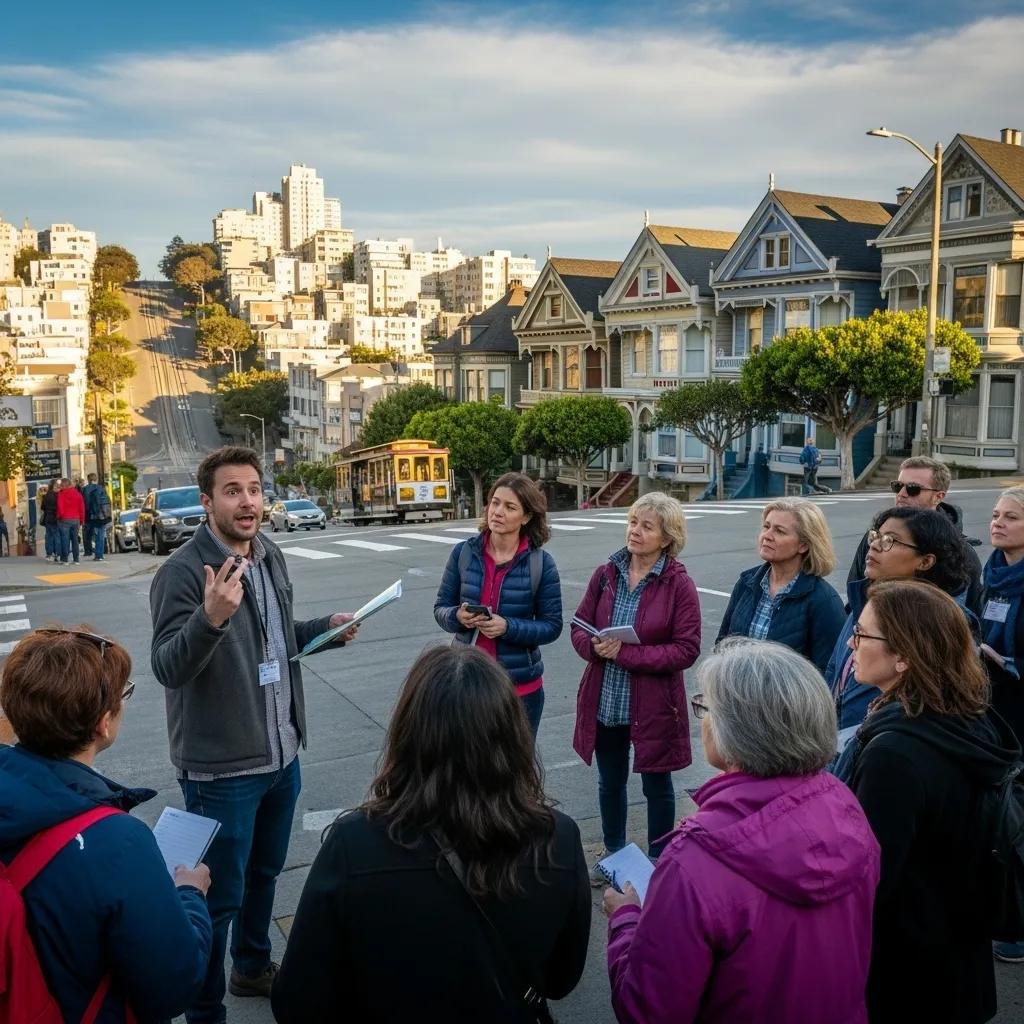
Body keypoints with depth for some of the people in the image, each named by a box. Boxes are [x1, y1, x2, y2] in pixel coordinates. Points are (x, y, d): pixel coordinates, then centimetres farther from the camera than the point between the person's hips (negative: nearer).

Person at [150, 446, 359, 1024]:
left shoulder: (272, 557, 4)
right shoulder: (183, 573, -19)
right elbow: (168, 668, -27)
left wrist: (326, 627, 2)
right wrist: (212, 616, -43)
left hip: (282, 755, 8)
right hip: (222, 768, -7)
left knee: (265, 873, 25)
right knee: (220, 896, 6)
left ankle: (253, 966, 47)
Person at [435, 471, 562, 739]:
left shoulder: (541, 563, -8)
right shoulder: (464, 552, -2)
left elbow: (552, 626, -5)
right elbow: (440, 609, 4)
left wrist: (508, 627, -21)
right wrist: (458, 617, -18)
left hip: (521, 688, -1)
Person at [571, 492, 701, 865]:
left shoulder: (679, 584, -13)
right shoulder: (605, 574, -1)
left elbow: (687, 649, -16)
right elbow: (579, 627, 5)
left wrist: (625, 653, -22)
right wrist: (595, 647, -18)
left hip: (653, 705, -4)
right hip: (604, 703, 4)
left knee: (657, 787, 15)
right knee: (610, 783, 21)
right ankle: (613, 854, 42)